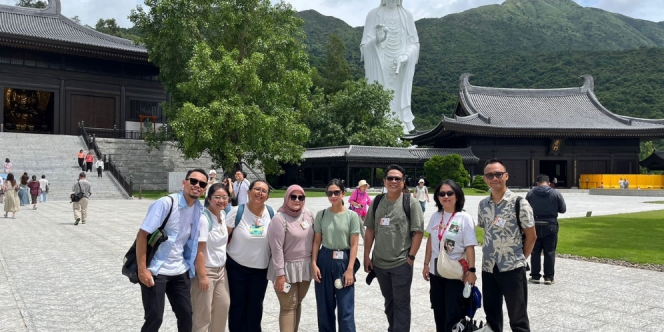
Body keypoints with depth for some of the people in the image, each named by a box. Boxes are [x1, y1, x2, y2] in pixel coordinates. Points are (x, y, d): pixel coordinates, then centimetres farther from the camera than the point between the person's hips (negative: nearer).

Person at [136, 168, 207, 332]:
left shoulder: (200, 209, 1)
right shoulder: (165, 203, -17)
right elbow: (142, 234, -18)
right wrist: (142, 270, -19)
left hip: (180, 271, 6)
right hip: (156, 270, -6)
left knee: (186, 314, 10)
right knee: (154, 318, 0)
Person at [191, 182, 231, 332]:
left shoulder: (223, 215, 2)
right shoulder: (204, 218, -22)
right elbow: (199, 251, -21)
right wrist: (202, 276, -20)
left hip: (221, 269, 8)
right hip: (206, 270, -8)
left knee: (223, 305, 16)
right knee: (203, 312, 4)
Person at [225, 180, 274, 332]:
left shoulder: (270, 213, -5)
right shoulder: (237, 212, -14)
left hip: (261, 268, 3)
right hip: (237, 266, -3)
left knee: (256, 305, 13)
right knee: (238, 304, 8)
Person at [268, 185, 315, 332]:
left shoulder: (308, 215, 3)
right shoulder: (279, 219, -15)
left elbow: (314, 239, 12)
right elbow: (277, 249, -16)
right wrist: (280, 274, -17)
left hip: (305, 267, 6)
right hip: (287, 268, -6)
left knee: (298, 303, 15)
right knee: (288, 306, -1)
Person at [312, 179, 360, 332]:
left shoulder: (352, 216, -5)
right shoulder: (321, 215, 2)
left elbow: (354, 244, -6)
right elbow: (316, 241, 5)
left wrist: (350, 269, -11)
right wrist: (314, 264, -4)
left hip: (344, 261, -2)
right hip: (324, 260, 2)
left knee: (346, 308, 0)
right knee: (324, 306, 10)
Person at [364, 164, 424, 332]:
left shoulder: (411, 203, -8)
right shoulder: (376, 202, 4)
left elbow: (418, 232, -9)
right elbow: (370, 230, 8)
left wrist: (410, 257, -12)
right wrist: (366, 256, 5)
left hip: (401, 264, -4)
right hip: (379, 262, 5)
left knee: (401, 303, 5)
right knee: (388, 300, 21)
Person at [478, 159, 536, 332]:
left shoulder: (519, 203, -11)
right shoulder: (483, 204, 4)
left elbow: (531, 237, -4)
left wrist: (520, 258, 1)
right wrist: (489, 254, 7)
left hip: (513, 268, -5)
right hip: (488, 268, 5)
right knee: (491, 317, 16)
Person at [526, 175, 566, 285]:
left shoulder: (530, 193, -3)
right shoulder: (556, 193, -4)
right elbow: (563, 209, 3)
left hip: (535, 225, 1)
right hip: (550, 226, -1)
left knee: (535, 252, 9)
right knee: (549, 252, 5)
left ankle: (535, 276, 12)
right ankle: (549, 277, 7)